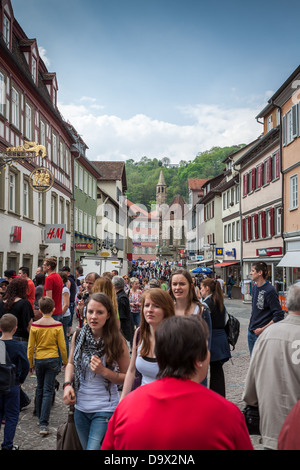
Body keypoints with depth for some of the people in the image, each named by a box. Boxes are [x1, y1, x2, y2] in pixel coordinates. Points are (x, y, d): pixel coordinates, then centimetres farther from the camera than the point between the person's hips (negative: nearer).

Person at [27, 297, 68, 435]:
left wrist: (31, 363, 12)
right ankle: (44, 424, -6)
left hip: (38, 360, 2)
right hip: (52, 360, -2)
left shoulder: (34, 325, -6)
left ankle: (40, 416, 34)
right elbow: (62, 346, -7)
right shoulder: (57, 325, -11)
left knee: (40, 389, 20)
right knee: (48, 391, 0)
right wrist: (65, 362, 8)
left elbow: (30, 347, -1)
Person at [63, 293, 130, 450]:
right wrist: (67, 384, -5)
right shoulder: (78, 336, -4)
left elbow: (127, 377, -7)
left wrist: (104, 371, -22)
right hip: (80, 407, 5)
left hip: (105, 409, -5)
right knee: (86, 447, 22)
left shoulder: (117, 341, -14)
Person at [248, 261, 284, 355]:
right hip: (251, 332, 8)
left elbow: (279, 315, -17)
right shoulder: (255, 287, 8)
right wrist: (251, 324, 13)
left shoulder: (270, 290, -17)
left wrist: (263, 329, -17)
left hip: (262, 334, -7)